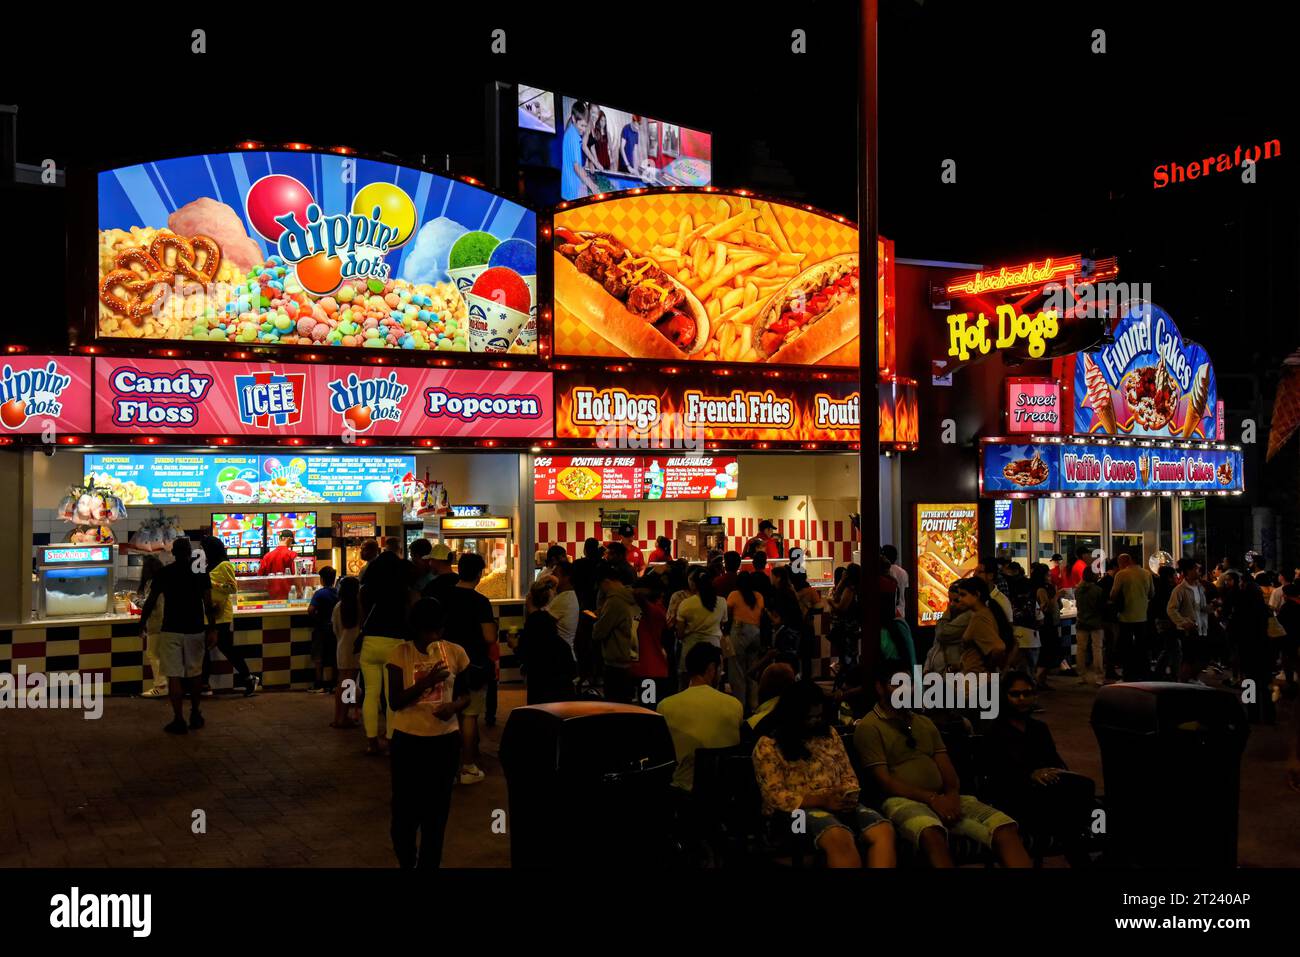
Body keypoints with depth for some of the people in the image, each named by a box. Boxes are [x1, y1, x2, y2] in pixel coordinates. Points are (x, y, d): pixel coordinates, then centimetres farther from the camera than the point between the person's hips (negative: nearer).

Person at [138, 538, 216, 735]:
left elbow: (151, 601, 1)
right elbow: (208, 603, -6)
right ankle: (195, 715, 23)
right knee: (194, 674, 16)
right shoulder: (200, 572, -1)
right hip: (195, 630, 2)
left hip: (171, 630, -1)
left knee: (174, 676, 0)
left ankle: (178, 721, -2)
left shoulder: (164, 573, -2)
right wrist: (212, 630, -3)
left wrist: (142, 622, 16)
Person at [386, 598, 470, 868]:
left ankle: (429, 863, 26)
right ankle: (406, 861, 32)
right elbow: (395, 702, -12)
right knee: (406, 807, 7)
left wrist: (454, 706, -15)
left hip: (445, 739, 1)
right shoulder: (400, 653, -8)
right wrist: (426, 682, -26)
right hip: (408, 739, -1)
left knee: (437, 808, 10)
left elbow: (465, 694, 8)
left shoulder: (456, 653, -3)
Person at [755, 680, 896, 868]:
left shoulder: (829, 734, 18)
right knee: (840, 838, -38)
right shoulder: (768, 745, 0)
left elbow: (848, 775, 19)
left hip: (839, 805, 6)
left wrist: (849, 796, -5)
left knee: (884, 831, -25)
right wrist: (821, 800, -18)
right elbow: (775, 795, -8)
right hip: (798, 810, -6)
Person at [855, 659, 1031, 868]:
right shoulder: (869, 727, 2)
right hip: (903, 800, -6)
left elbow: (946, 767, 16)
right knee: (931, 833, -43)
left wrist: (952, 795, -7)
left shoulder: (925, 723, 24)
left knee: (1005, 827, -20)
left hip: (943, 798, 6)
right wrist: (931, 798, -16)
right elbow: (884, 781, -7)